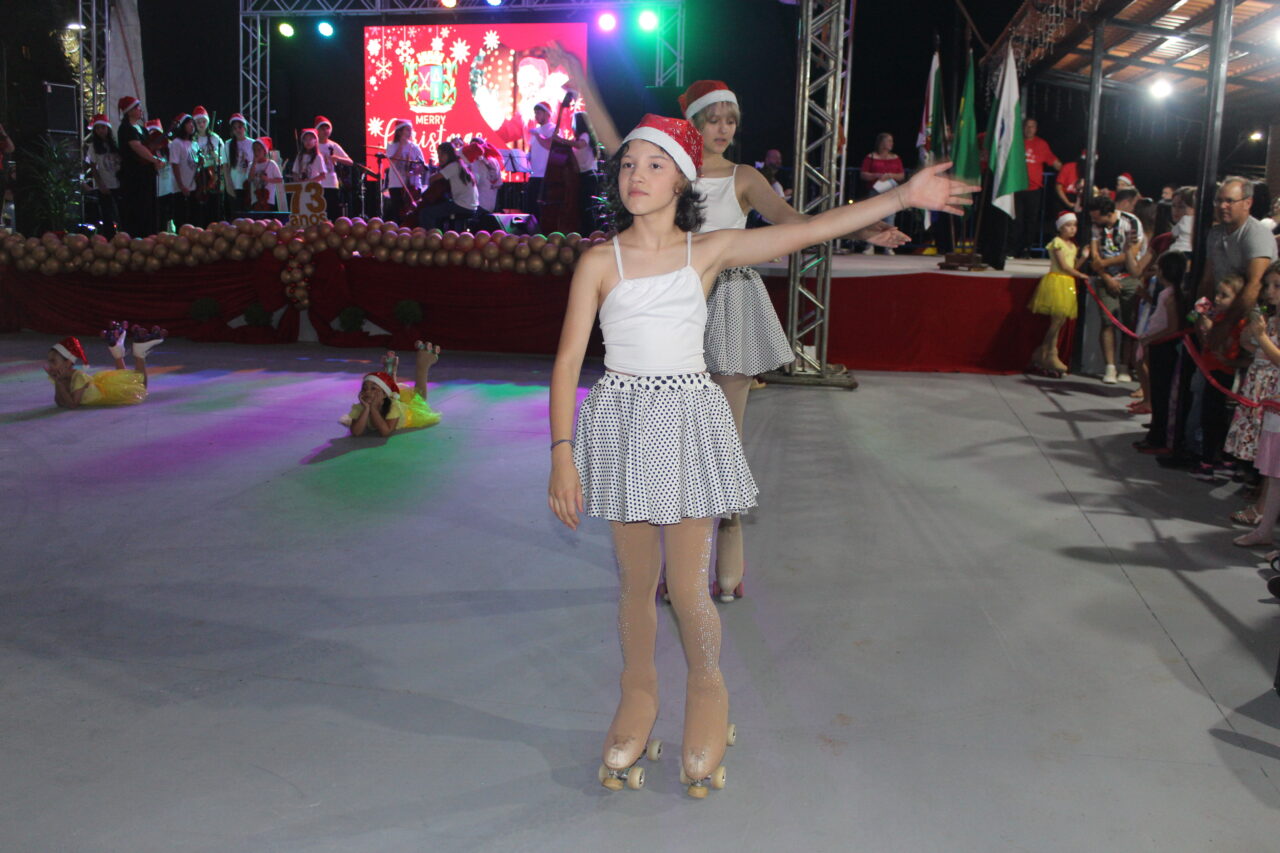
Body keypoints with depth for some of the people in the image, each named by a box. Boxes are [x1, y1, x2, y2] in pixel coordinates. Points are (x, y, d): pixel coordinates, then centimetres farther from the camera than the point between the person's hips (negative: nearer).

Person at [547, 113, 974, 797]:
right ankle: (639, 694, 35)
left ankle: (707, 693, 30)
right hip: (622, 421, 0)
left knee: (689, 587, 1)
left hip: (689, 420, 0)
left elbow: (809, 231, -2)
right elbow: (568, 362, -5)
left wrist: (903, 196, -6)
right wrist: (562, 455, -12)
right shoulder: (599, 263, -3)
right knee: (636, 581, 10)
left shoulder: (710, 251, 0)